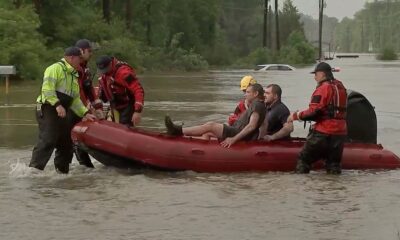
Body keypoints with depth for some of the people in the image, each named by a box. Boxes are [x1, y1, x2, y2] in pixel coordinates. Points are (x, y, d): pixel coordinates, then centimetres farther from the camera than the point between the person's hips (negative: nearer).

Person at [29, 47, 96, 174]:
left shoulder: (74, 76, 22)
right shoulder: (56, 68, -8)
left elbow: (75, 99, 23)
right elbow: (47, 88, -20)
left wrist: (85, 113, 12)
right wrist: (57, 104, -28)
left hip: (62, 113, 9)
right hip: (48, 110, -9)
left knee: (66, 142, 12)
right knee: (47, 141, -19)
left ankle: (62, 170, 22)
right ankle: (34, 168, -22)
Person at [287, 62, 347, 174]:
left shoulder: (323, 88, -11)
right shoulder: (341, 87, 14)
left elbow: (313, 112, -17)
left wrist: (295, 115, -5)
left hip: (323, 133, -7)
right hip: (340, 133, 7)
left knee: (303, 160, 3)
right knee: (334, 164, 13)